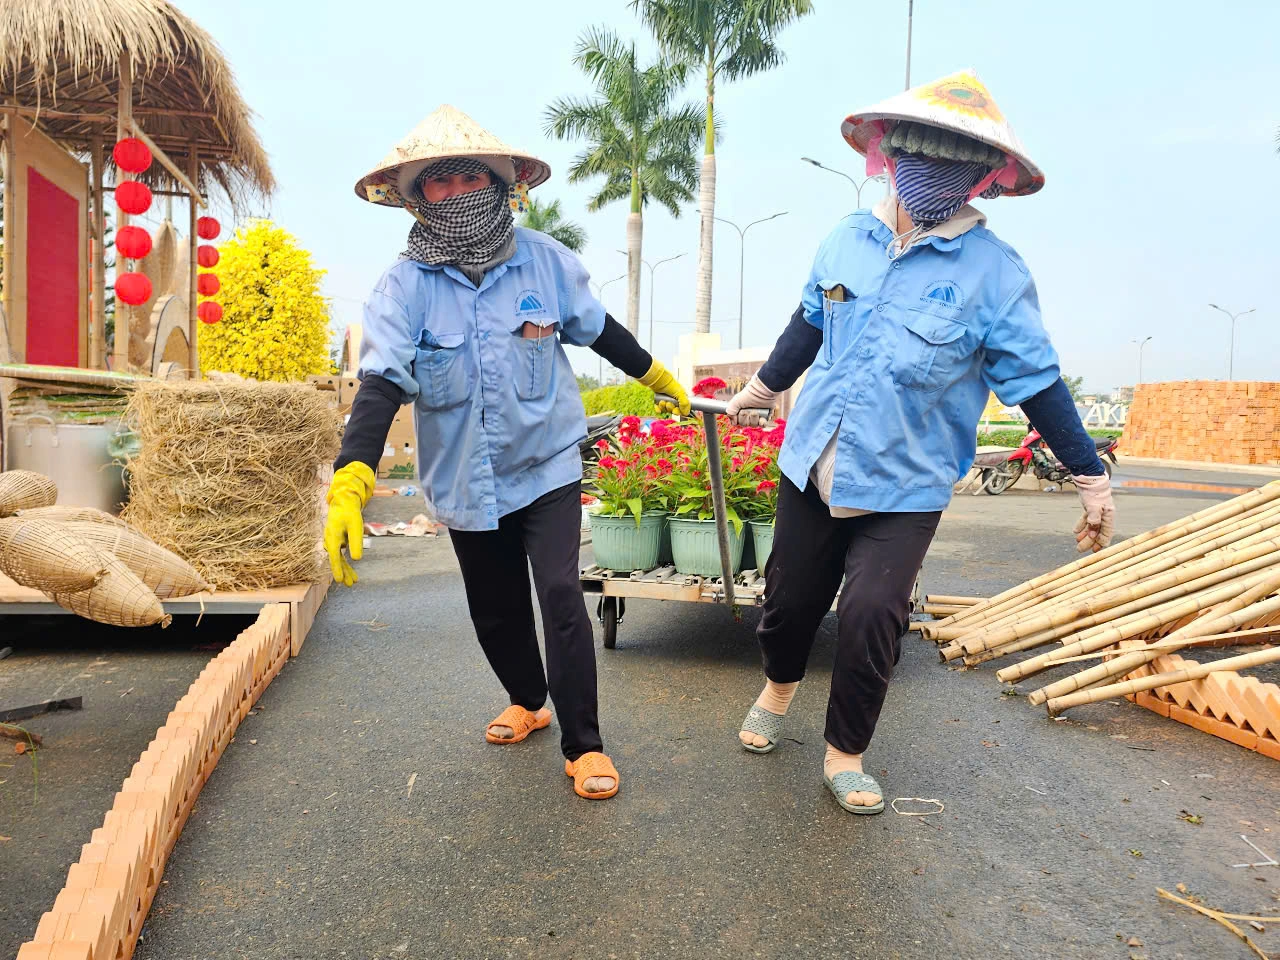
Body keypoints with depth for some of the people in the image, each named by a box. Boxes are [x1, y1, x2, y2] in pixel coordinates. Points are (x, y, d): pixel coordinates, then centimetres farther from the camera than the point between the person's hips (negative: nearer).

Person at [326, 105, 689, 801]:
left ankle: (583, 744, 4)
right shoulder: (405, 285, -11)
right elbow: (381, 384, -23)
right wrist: (349, 485, -37)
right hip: (466, 479, 2)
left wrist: (659, 378, 21)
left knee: (560, 595, -13)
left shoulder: (545, 260, -8)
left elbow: (598, 329, 9)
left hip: (546, 465, -1)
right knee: (495, 611, 15)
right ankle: (528, 701, 44)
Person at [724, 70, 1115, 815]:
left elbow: (1036, 381, -6)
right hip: (814, 464, 4)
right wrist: (763, 389, 27)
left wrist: (1092, 476, -3)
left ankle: (846, 757, 14)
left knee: (871, 615, -11)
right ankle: (779, 689, 45)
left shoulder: (994, 270, -10)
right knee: (791, 597, 13)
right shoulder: (848, 240, 1)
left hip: (906, 484, -3)